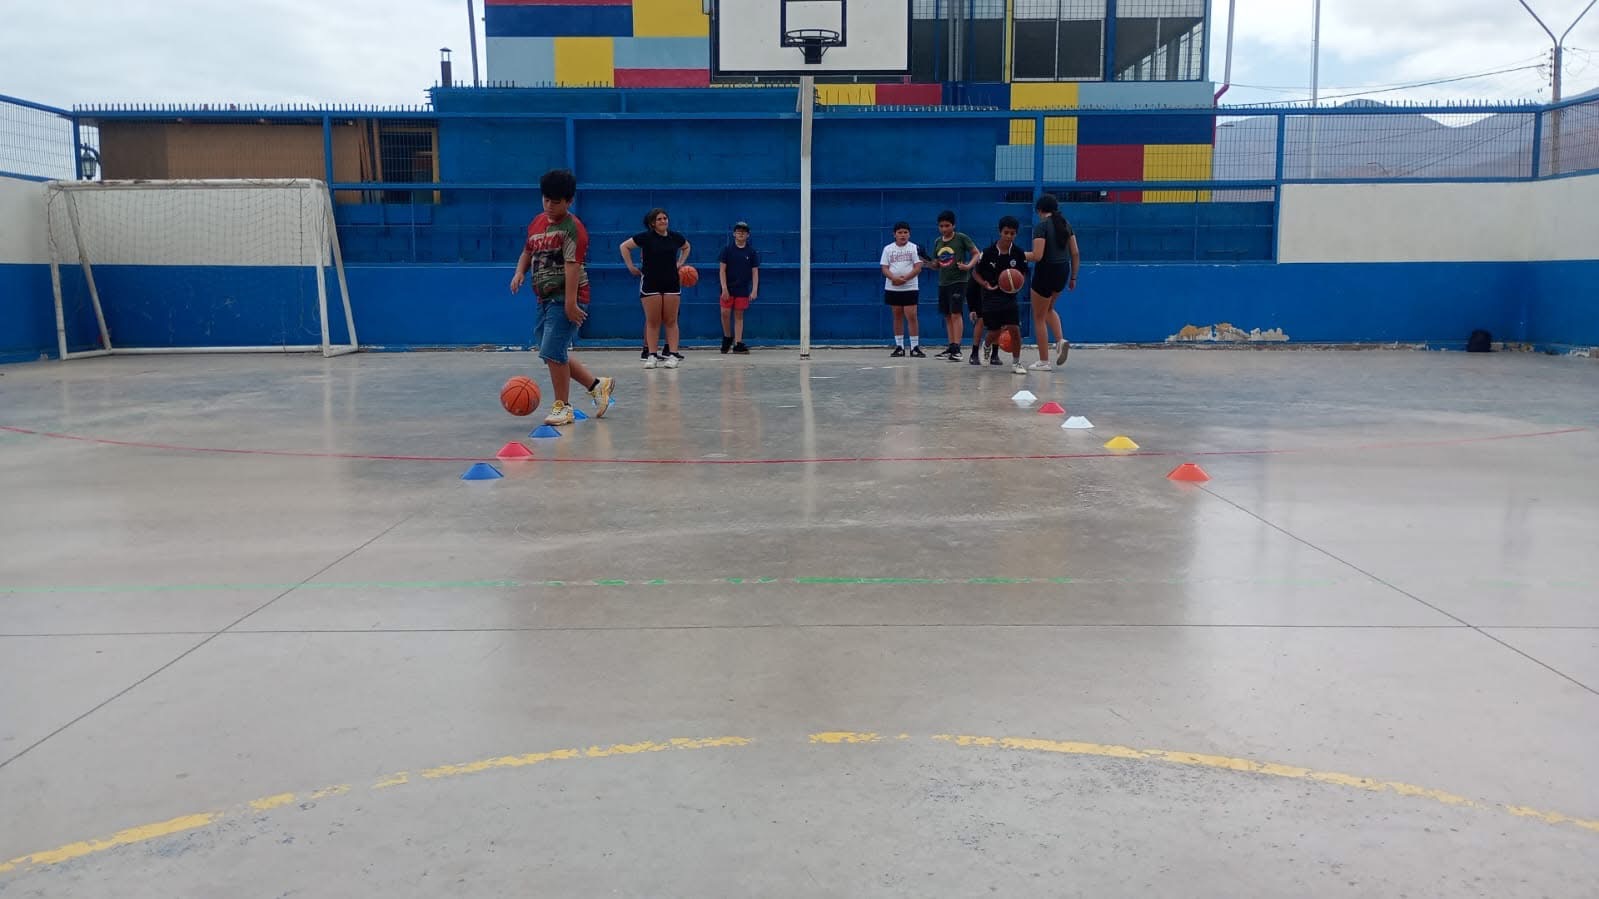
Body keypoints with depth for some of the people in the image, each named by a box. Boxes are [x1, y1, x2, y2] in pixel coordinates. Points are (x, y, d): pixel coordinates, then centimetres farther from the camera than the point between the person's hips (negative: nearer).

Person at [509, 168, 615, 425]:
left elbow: (572, 266, -21)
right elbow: (528, 252, 23)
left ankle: (562, 407, 2)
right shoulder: (537, 223, 12)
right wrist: (520, 272, 2)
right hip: (546, 298, 9)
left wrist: (570, 302, -27)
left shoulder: (572, 228, -14)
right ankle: (597, 385, 27)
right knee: (554, 353, 13)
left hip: (565, 299, -9)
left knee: (553, 351, -13)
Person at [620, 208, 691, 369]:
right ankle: (651, 355, 3)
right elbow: (624, 246, -1)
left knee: (671, 321, 2)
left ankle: (672, 353, 4)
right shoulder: (646, 237, -5)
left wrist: (680, 263, 15)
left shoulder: (675, 237, 6)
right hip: (650, 284, -3)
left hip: (672, 283, 3)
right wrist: (631, 267, -4)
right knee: (652, 321, -1)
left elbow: (687, 247, 26)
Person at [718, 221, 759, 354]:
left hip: (743, 289, 1)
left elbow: (755, 272, 4)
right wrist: (724, 288, -10)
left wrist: (754, 290, -4)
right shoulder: (727, 249, 1)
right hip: (728, 288, -1)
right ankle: (727, 337, 18)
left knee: (739, 315, 3)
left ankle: (738, 344, 4)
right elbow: (722, 270, -2)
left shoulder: (751, 251, 4)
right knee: (725, 313, -6)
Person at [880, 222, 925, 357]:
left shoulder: (914, 248, 1)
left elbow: (918, 268, -6)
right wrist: (894, 278, -19)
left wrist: (905, 278, -18)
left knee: (911, 316, -7)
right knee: (897, 316, 7)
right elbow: (884, 268, 1)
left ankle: (915, 347, -3)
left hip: (910, 288, -2)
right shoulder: (888, 249, 6)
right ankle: (899, 346, 12)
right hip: (892, 288, 2)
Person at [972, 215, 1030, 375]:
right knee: (994, 333, 5)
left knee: (1014, 329, -10)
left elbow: (1023, 274, 7)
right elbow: (975, 272, 0)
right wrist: (986, 285, -15)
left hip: (1010, 296, 1)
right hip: (991, 296, -1)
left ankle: (1016, 362, 5)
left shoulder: (1018, 253, -6)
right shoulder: (989, 252, -11)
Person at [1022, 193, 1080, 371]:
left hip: (1046, 271, -7)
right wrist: (1073, 277, 15)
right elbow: (1075, 253, 7)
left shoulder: (1041, 226, -13)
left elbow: (1037, 256, -21)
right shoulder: (1065, 224, 8)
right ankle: (1062, 340, 7)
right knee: (1049, 308, 30)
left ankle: (1043, 362, 9)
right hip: (1063, 271, 7)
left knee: (1039, 317, 7)